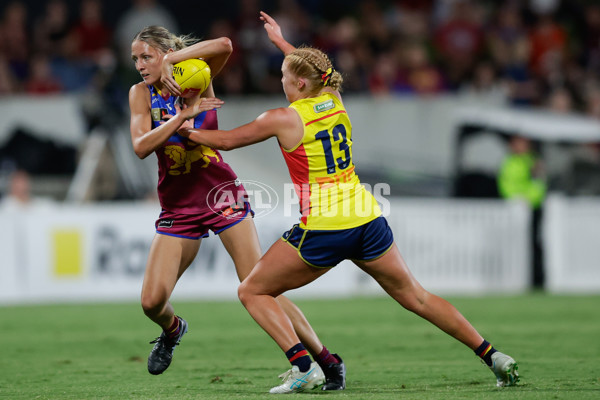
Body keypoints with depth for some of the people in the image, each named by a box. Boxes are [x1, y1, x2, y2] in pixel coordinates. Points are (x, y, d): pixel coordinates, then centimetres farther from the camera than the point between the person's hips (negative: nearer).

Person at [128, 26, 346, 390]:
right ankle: (172, 330, 29)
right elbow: (141, 147, -13)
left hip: (222, 195, -3)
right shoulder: (142, 93, 3)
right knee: (152, 300, -8)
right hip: (178, 206, 3)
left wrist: (170, 60, -23)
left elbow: (224, 46, -24)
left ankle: (327, 361, -1)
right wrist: (184, 114, -21)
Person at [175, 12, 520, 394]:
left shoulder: (283, 119, -6)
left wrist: (189, 131, 23)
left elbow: (228, 140, 5)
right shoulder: (335, 101, 10)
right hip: (368, 220, 6)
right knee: (415, 296, 15)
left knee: (252, 292, 6)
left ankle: (302, 365, -11)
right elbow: (315, 73, 35)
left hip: (323, 229, -6)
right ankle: (494, 357, 9)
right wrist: (282, 41, 48)